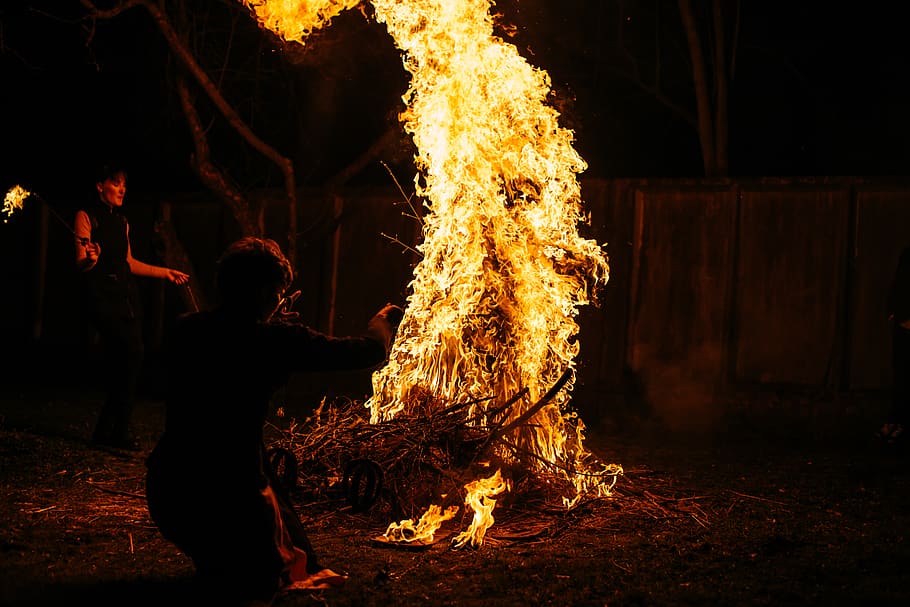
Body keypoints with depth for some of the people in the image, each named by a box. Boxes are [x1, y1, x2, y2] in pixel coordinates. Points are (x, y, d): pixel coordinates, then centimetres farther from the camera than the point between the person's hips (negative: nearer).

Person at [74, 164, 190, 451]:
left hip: (126, 292, 7)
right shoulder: (86, 216, -2)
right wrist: (91, 259, -30)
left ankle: (106, 431, 9)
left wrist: (164, 272, 28)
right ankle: (120, 430, -15)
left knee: (119, 362, 0)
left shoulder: (121, 220, 18)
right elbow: (80, 264, -7)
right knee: (133, 351, -22)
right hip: (101, 295, -7)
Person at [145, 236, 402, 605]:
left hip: (166, 491, 5)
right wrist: (384, 320, 17)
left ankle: (212, 565, 24)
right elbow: (368, 351, -5)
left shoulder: (185, 329, 0)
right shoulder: (276, 339, -14)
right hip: (231, 498, -5)